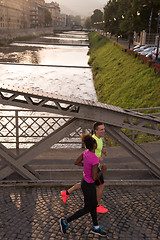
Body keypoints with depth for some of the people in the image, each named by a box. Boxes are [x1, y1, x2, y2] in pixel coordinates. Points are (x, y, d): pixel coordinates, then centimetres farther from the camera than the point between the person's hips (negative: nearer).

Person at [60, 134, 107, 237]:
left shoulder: (86, 152, -9)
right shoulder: (95, 159, -34)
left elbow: (76, 162, 5)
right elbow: (94, 178, -30)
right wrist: (103, 170, -15)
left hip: (85, 181, 8)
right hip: (89, 187, -8)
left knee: (94, 205, 22)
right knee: (87, 209, 13)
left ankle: (96, 228, 39)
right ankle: (65, 221, 24)